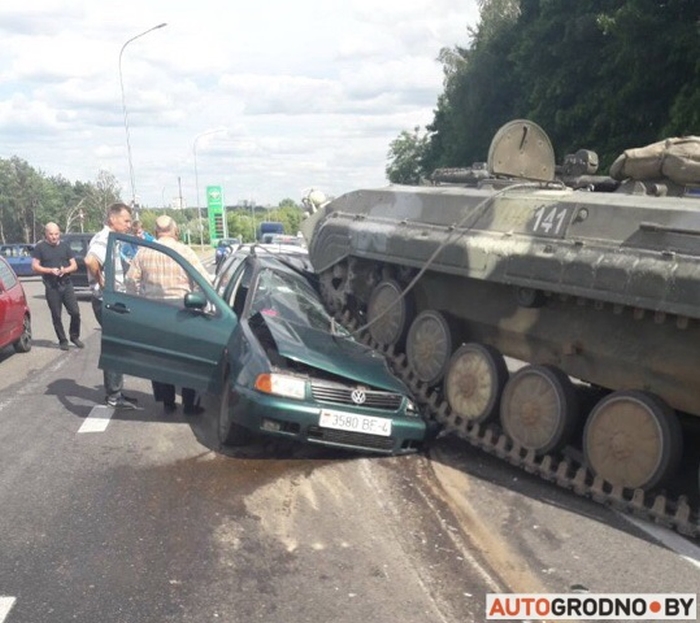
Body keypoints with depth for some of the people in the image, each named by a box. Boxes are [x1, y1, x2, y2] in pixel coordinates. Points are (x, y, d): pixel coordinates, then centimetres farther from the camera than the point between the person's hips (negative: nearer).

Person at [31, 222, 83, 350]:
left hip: (66, 284, 2)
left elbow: (74, 265, 11)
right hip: (51, 287, -2)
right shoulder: (40, 248, 3)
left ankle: (74, 336, 14)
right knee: (56, 316, 2)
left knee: (75, 312, -5)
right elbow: (35, 267, -1)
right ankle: (62, 341, 13)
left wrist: (65, 270, -10)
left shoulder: (65, 246, 11)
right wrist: (50, 270, -15)